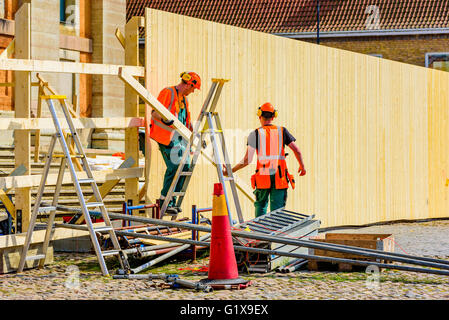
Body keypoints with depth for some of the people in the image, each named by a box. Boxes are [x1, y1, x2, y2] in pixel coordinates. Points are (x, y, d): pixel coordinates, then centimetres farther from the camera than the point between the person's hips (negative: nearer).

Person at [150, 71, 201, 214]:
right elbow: (154, 113, -13)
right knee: (174, 167, -15)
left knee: (185, 166, 2)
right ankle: (164, 200, -4)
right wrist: (164, 119, -32)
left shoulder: (184, 99, 21)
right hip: (167, 137, -9)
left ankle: (171, 202, 10)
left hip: (180, 137, 9)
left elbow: (187, 122, 28)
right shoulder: (168, 92, -6)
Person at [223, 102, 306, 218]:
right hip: (280, 178, 1)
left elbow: (247, 160, -5)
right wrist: (302, 166, 23)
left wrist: (230, 171, 4)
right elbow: (297, 150, 5)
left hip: (263, 177, -1)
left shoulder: (255, 134, 1)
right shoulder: (282, 131, 7)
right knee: (277, 210, 2)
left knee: (261, 206, 19)